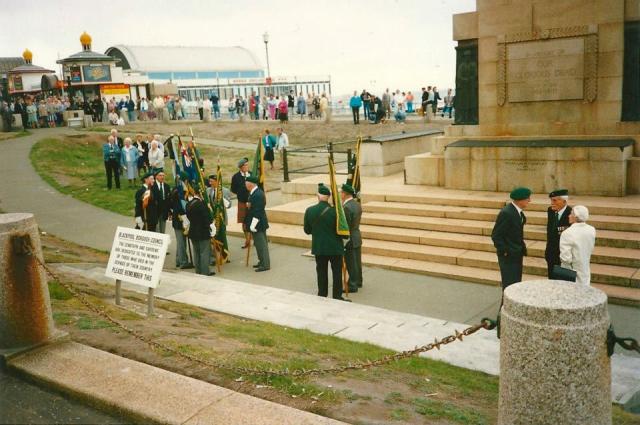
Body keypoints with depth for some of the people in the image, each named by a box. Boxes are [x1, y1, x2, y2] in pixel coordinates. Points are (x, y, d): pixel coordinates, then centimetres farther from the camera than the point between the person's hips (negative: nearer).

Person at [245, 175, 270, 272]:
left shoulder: (257, 195, -23)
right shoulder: (256, 192, 9)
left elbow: (257, 212, -24)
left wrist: (253, 226, -20)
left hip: (258, 224, -10)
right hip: (259, 224, 10)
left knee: (261, 244, -3)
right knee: (260, 243, 18)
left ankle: (265, 264, 4)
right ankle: (262, 261, 29)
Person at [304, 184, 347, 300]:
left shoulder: (309, 210, -8)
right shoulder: (335, 211, -18)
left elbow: (307, 230, 3)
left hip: (318, 247, 3)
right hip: (335, 247, -3)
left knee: (321, 272, 15)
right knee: (337, 273, 9)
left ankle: (322, 295, 22)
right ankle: (337, 297, 13)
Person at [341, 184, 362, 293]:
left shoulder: (347, 207, -23)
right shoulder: (357, 204, 5)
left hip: (350, 239, -9)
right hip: (357, 236, 9)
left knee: (351, 263, 1)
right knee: (357, 261, 20)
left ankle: (352, 285, 9)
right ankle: (358, 281, 33)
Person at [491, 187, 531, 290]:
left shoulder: (518, 211, 6)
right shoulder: (506, 213, -22)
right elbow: (496, 235, -20)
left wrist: (522, 248, 10)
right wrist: (504, 251, -16)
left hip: (517, 254, 9)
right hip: (508, 256, -9)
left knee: (516, 283, 16)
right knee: (510, 284, -4)